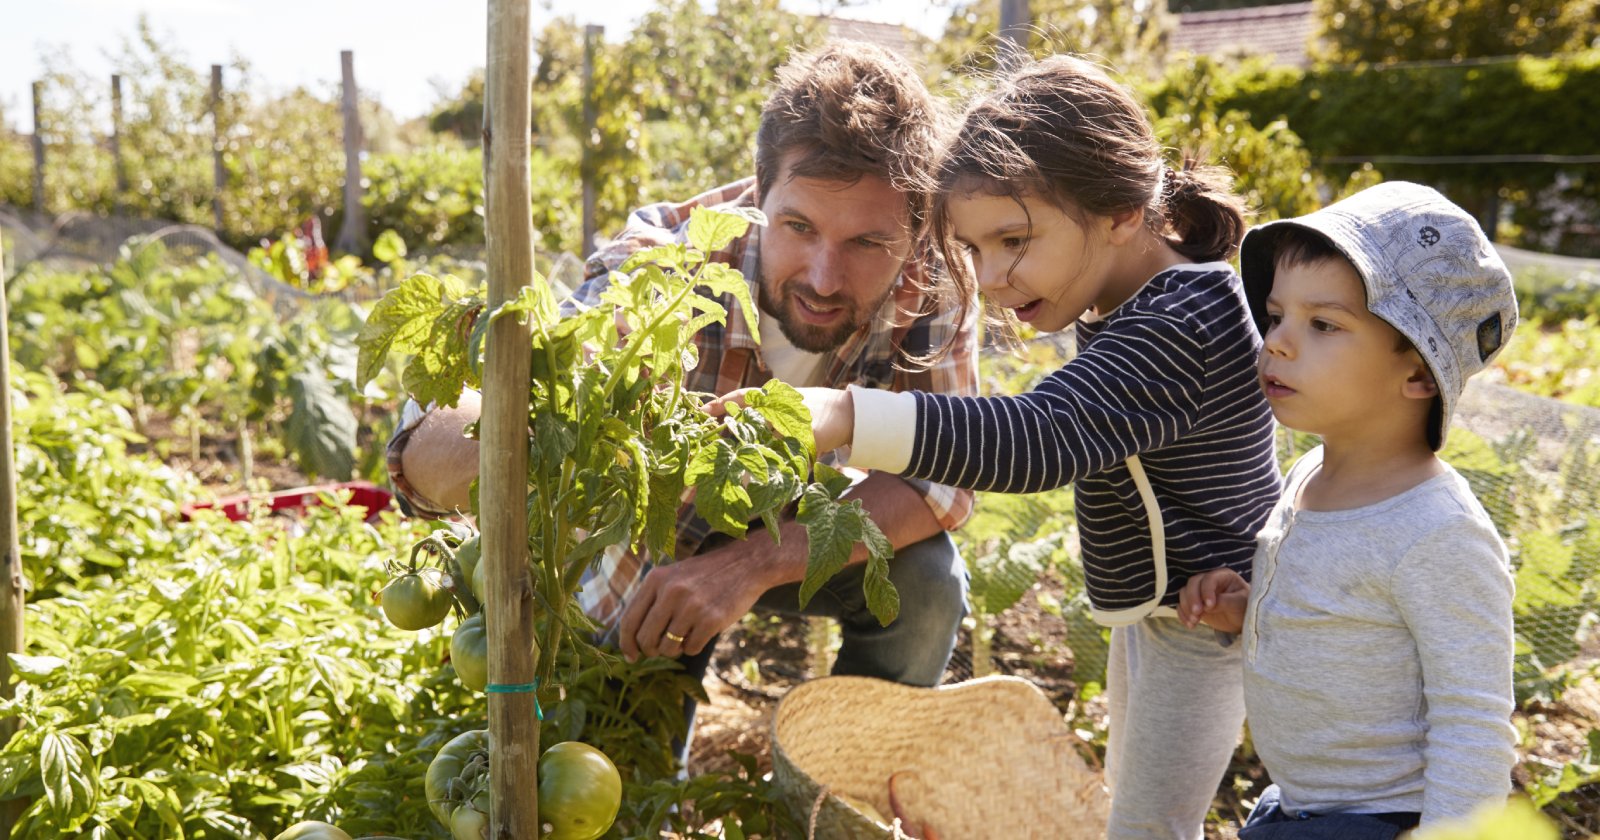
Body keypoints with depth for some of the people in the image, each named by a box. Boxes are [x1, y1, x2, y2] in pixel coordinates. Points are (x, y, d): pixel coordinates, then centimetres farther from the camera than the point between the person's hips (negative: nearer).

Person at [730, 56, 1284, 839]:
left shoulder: (1178, 328, -33)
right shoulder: (1149, 300, 0)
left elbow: (1041, 437, -46)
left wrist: (841, 415, -57)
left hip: (1201, 618, -10)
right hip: (1151, 606, 10)